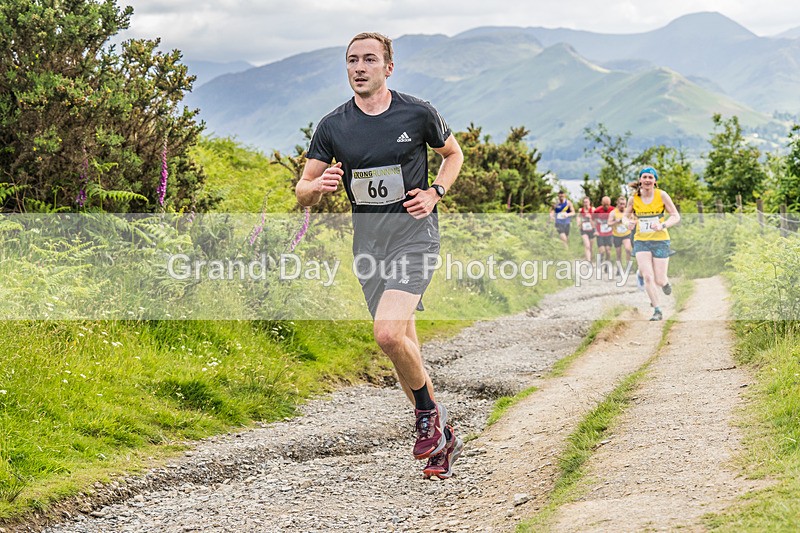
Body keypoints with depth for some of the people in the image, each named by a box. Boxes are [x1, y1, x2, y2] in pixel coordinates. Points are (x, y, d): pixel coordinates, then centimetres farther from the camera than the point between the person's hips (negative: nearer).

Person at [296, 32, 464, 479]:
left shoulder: (418, 114, -4)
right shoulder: (333, 126, 2)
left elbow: (453, 153, 15)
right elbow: (302, 191, 6)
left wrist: (435, 193, -2)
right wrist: (318, 186, -18)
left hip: (414, 234, -4)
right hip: (368, 240, 4)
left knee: (388, 333, -23)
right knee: (404, 346, 9)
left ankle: (428, 413, 2)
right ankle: (443, 436, 24)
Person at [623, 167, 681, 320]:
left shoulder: (661, 195, -6)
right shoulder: (634, 198, -1)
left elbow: (676, 216, -4)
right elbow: (625, 216, 12)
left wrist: (662, 225, -22)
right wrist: (628, 222, -12)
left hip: (660, 240, -1)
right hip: (641, 241, 1)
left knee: (659, 281, -3)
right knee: (648, 277, -11)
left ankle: (665, 282, 36)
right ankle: (657, 311, 2)